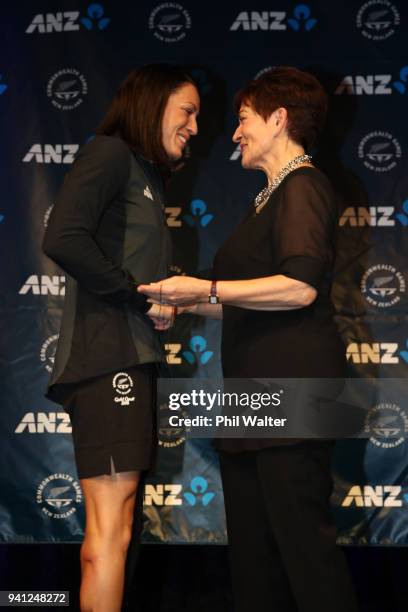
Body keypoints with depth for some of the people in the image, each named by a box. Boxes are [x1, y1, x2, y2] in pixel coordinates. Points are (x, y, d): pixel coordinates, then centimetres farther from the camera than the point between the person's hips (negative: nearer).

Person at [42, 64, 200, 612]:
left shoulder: (145, 176, 25)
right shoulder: (111, 153, -3)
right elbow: (63, 239, -18)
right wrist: (143, 297, -12)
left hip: (129, 358, 10)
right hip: (107, 356, -10)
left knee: (111, 530, 10)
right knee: (109, 533, -10)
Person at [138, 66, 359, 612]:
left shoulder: (303, 186, -7)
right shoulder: (273, 197, 22)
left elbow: (300, 287, -21)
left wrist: (206, 289, -16)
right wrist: (192, 306, 20)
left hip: (292, 384, -10)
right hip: (256, 392, 10)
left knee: (302, 536, -7)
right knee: (251, 546, 12)